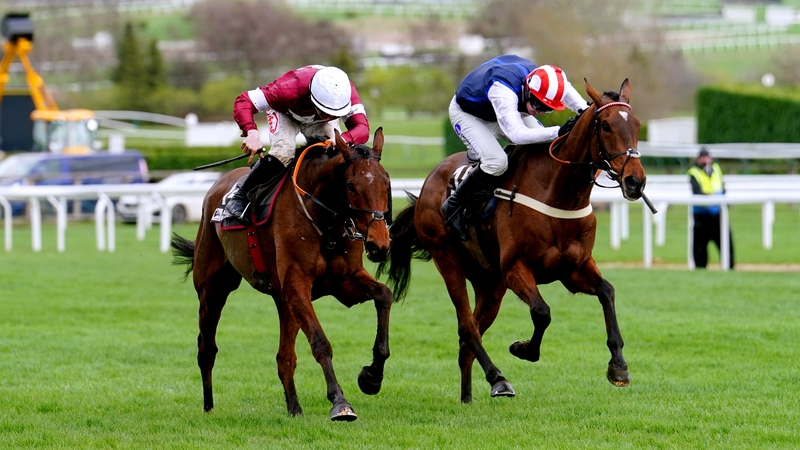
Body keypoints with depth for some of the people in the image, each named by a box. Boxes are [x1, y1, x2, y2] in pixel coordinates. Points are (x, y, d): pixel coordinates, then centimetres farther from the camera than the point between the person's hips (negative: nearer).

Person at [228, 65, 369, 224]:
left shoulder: (347, 93, -38)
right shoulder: (289, 90, -45)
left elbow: (362, 128, -45)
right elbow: (243, 102, -44)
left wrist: (342, 139, -68)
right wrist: (251, 132, -63)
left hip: (317, 121, 3)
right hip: (286, 113, -3)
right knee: (282, 152, -29)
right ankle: (241, 197, -10)